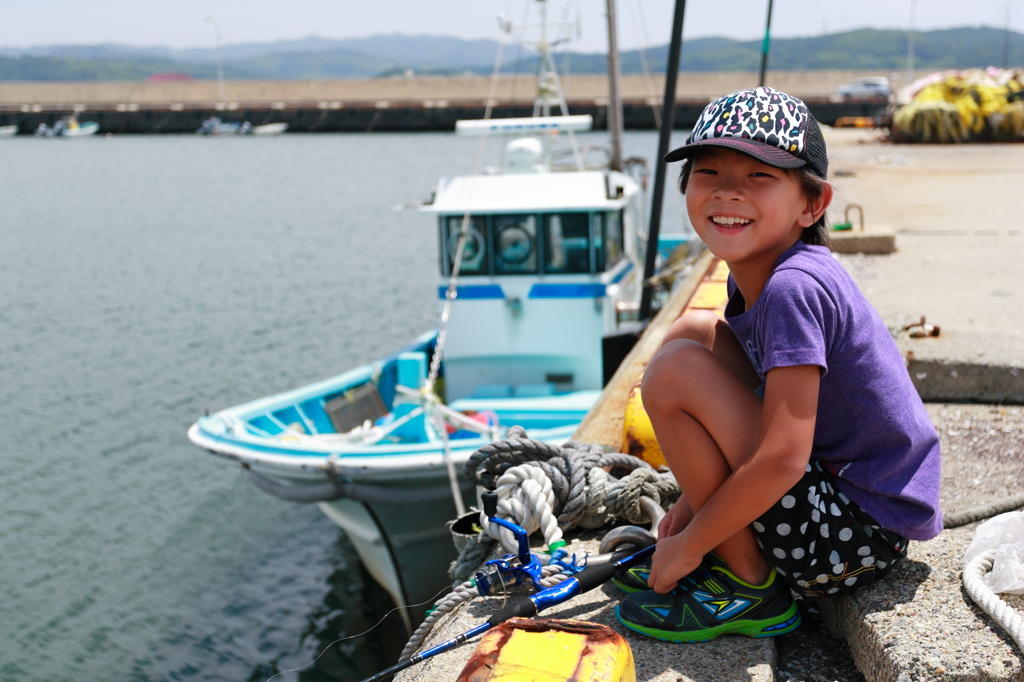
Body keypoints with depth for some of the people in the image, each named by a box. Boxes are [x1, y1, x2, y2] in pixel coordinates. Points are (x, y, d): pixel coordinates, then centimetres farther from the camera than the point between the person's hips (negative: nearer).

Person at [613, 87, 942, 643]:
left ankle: (749, 588, -7)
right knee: (694, 330, 13)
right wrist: (697, 503, 10)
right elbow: (769, 409, 18)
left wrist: (686, 546, -15)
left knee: (676, 371, -21)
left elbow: (781, 460, -28)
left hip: (864, 534, -10)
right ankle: (728, 542, 15)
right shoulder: (752, 277, 4)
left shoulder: (793, 289, -24)